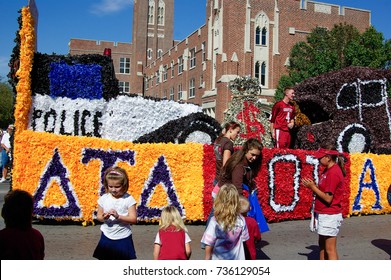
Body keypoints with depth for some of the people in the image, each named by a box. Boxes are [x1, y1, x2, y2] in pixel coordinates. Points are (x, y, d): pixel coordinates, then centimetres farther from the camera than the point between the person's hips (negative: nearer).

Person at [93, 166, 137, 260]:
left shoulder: (128, 199, -12)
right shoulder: (103, 198, -3)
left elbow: (133, 219, -15)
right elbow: (98, 216, 5)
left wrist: (118, 216, -28)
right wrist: (103, 217, -18)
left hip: (123, 238, -3)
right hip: (107, 237, 3)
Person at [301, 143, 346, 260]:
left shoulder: (333, 173, -20)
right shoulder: (327, 170, 10)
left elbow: (328, 198, -21)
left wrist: (313, 187, -14)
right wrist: (313, 185, -1)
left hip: (329, 216, -10)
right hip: (323, 214, 10)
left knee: (330, 249, -3)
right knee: (322, 245, 19)